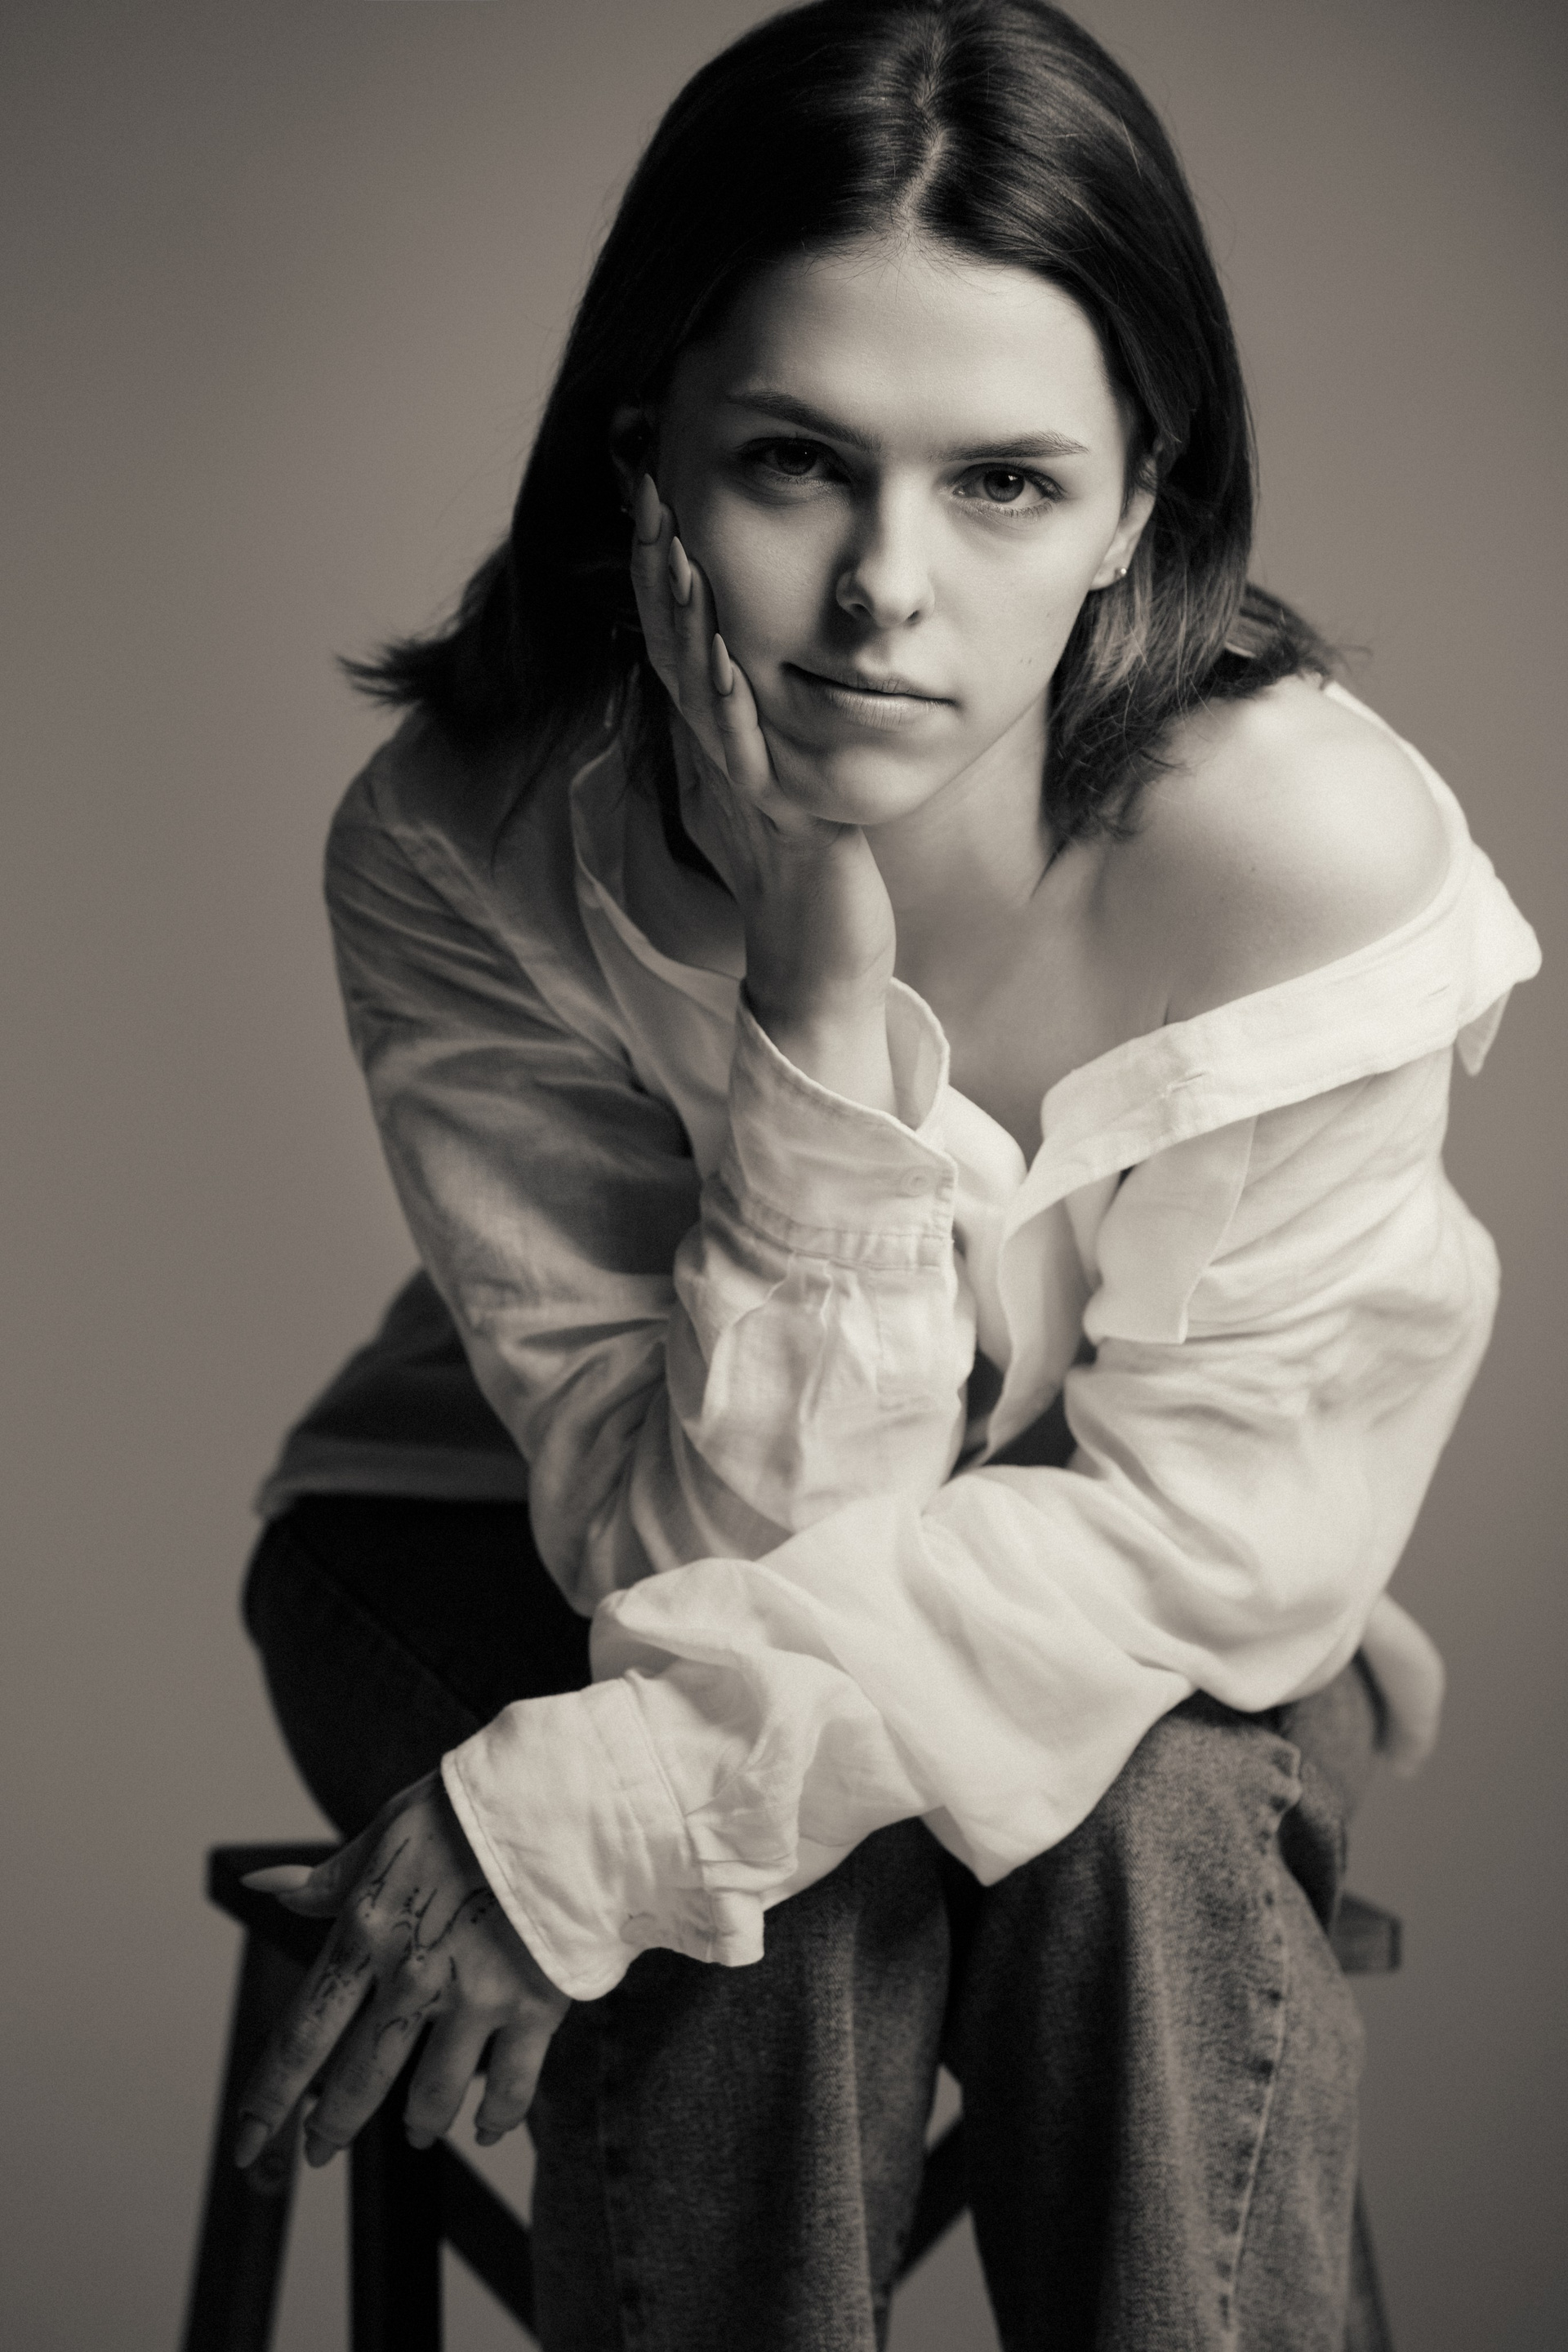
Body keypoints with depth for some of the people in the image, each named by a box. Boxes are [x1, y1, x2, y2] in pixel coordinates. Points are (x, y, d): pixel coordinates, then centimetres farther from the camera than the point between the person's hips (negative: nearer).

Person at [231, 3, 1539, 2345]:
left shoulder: (1310, 841, -28)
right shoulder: (459, 858, -26)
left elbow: (1210, 1527, -23)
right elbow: (695, 1549, -26)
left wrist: (607, 1802, -32)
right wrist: (817, 1007, -41)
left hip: (1117, 1634, 1)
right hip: (523, 1554, 0)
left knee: (1154, 1840, -30)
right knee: (776, 1907, -31)